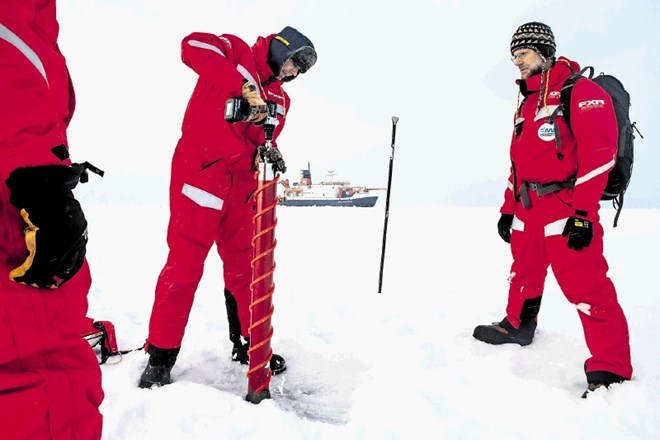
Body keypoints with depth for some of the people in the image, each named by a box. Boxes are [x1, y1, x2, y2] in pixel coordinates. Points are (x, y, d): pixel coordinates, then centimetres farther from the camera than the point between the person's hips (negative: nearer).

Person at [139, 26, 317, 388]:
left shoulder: (280, 100, 19)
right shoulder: (235, 51, 3)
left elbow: (262, 141, 14)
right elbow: (194, 45, -16)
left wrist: (269, 154, -10)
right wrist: (245, 86, -24)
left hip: (241, 187, 7)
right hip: (200, 174, -6)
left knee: (246, 267, 11)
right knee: (185, 266, -5)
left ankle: (249, 343, 27)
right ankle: (160, 354, 9)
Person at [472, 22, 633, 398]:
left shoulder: (582, 92, -7)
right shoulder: (527, 104, 20)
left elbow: (599, 154, -16)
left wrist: (582, 213, -22)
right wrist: (508, 208, 20)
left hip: (567, 210, -8)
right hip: (528, 210, 9)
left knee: (586, 287, -11)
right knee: (524, 274, 21)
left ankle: (610, 369, -2)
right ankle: (518, 326, 40)